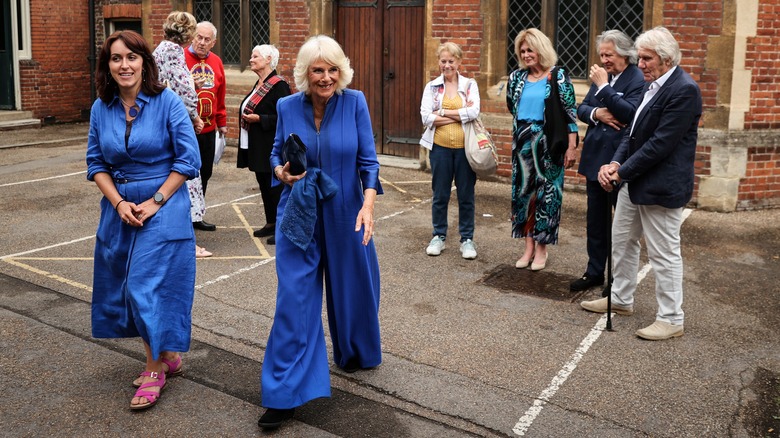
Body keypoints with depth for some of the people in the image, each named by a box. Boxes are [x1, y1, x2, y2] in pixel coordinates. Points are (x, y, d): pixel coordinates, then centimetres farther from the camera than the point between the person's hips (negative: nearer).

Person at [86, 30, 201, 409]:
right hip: (119, 208, 6)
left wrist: (155, 202, -13)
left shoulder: (167, 102, -10)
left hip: (164, 207, -5)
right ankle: (166, 356, 28)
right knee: (125, 288, 11)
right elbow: (96, 162, 7)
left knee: (148, 286, -7)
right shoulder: (101, 109, 4)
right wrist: (119, 203, -8)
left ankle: (156, 368, 11)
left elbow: (188, 159, -10)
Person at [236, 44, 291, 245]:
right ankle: (271, 223, 25)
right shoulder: (259, 84, 14)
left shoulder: (278, 85, -14)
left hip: (271, 147, -9)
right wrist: (246, 116, 9)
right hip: (257, 147, 9)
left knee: (275, 185, -4)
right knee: (263, 183, 14)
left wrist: (259, 118, -20)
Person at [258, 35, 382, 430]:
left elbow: (368, 161, -7)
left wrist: (367, 207, -19)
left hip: (344, 215, 0)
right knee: (294, 298, -4)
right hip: (299, 215, 0)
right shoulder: (287, 107, -3)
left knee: (351, 289, 15)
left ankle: (355, 354, 45)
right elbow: (277, 154, 8)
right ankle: (285, 393, 2)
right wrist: (281, 172, -15)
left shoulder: (354, 103, -8)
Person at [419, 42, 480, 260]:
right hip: (440, 147, 1)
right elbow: (426, 117, -9)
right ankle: (439, 236, 23)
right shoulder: (432, 87, 4)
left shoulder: (470, 85, 3)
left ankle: (467, 238, 18)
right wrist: (460, 115, -11)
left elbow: (474, 112, -14)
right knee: (440, 195, 9)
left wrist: (442, 113, -12)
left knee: (466, 195, 6)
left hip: (465, 147, -1)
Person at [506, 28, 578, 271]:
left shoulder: (558, 77, -6)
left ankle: (541, 249, 13)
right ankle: (529, 246, 18)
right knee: (523, 190, 7)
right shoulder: (517, 77, 7)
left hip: (549, 143, -5)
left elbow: (570, 113, -8)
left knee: (547, 193, 2)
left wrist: (572, 147, -11)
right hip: (522, 142, 5)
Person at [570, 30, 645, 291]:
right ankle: (594, 272, 27)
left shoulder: (638, 79, -11)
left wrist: (603, 86, -20)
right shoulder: (602, 76, 11)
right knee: (595, 219, 15)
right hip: (595, 158, 7)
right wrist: (596, 113, -11)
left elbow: (630, 113, -25)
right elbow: (581, 108, 11)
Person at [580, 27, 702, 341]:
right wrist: (615, 163, -4)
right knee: (622, 241, 19)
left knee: (664, 254, 1)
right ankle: (621, 299, 36)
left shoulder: (684, 90, -18)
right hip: (634, 182, 10)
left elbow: (661, 143, -22)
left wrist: (622, 172, -17)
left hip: (661, 185, -9)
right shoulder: (653, 85, 11)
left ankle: (671, 320, 14)